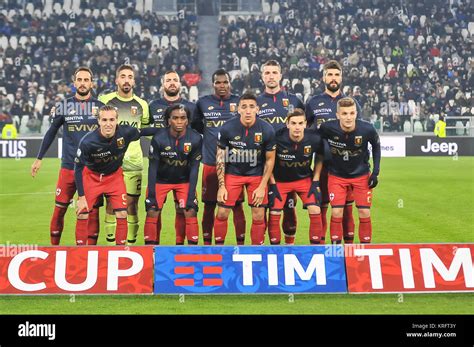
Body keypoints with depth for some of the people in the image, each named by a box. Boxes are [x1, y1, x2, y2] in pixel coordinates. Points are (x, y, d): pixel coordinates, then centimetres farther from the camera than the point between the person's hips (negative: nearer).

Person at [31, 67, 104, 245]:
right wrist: (39, 158, 10)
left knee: (92, 210, 2)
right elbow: (51, 132, 11)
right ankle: (54, 246, 16)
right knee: (60, 208, 2)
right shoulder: (64, 106, 3)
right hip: (68, 166, 0)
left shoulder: (100, 107, 3)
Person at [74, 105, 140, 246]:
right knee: (82, 214, -7)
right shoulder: (87, 142, -30)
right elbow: (78, 168, -18)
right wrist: (81, 196, -18)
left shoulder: (126, 132, -27)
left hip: (115, 175, 2)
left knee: (122, 214, -5)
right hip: (91, 175, -2)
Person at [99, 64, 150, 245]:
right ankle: (111, 244, 7)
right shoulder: (104, 100, 1)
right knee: (112, 204, 0)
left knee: (131, 204, 1)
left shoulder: (142, 105, 8)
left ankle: (130, 244, 7)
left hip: (134, 163, 2)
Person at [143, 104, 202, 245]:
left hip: (184, 181, 1)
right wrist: (151, 195, -15)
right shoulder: (159, 138, -23)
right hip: (161, 179, -1)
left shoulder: (195, 139, -20)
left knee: (190, 212, -9)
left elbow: (194, 169, -12)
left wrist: (191, 196, -14)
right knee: (152, 212, -8)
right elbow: (153, 167, -14)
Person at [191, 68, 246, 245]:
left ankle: (240, 244, 8)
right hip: (210, 162, 1)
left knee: (237, 205, 1)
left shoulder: (239, 102, 3)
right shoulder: (203, 103, 6)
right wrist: (209, 134, 10)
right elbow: (195, 125, 20)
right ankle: (207, 244, 16)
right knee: (209, 205, 7)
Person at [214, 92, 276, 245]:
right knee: (222, 213, -4)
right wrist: (221, 186, -9)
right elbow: (220, 157, -6)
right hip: (233, 173, 0)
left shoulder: (267, 130, -17)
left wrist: (262, 187, -9)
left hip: (257, 174, 0)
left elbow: (270, 160, -5)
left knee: (258, 217, -1)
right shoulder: (227, 128, -17)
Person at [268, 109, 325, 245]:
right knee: (274, 214, -7)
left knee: (315, 211, -9)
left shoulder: (314, 139, -21)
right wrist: (273, 185, -11)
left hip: (305, 179, 1)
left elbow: (320, 158, 1)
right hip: (280, 180, -1)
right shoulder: (278, 138, -27)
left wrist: (315, 182, -4)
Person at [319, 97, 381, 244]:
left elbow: (376, 146, -1)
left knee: (364, 212, 0)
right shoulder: (327, 128, -25)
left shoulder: (367, 129, -23)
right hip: (337, 175, -1)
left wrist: (375, 172, -3)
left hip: (361, 175, 1)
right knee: (336, 212, -8)